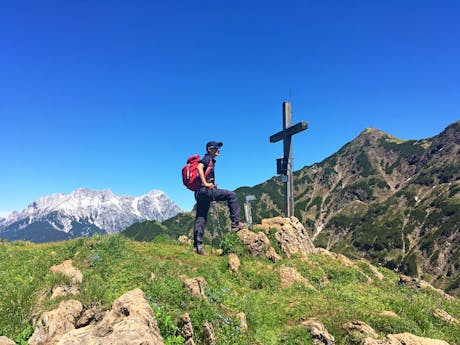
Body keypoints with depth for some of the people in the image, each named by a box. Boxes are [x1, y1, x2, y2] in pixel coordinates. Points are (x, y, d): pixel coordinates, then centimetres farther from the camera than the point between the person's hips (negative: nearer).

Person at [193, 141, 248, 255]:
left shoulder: (211, 161, 28)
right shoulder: (207, 158, 0)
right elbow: (199, 167, -21)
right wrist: (205, 183, -22)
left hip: (199, 193, 10)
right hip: (205, 190, -10)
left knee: (200, 219, 6)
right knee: (232, 195, -8)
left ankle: (197, 245, 7)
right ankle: (235, 223, -9)